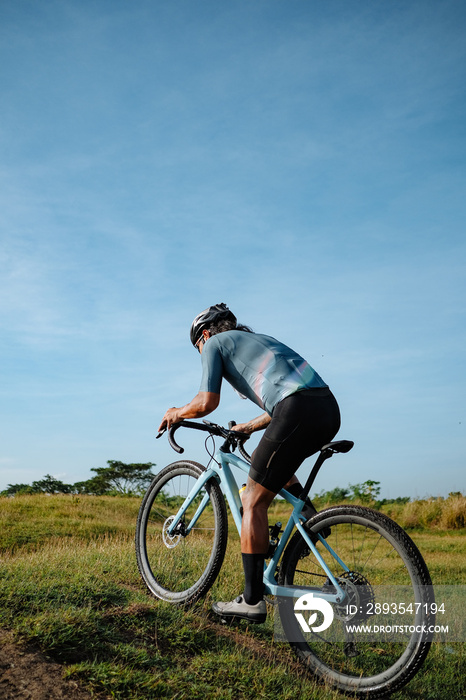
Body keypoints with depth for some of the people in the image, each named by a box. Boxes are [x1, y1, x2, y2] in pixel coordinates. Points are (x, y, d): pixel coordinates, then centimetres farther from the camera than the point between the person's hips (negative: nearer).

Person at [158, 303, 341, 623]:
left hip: (299, 412, -9)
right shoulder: (258, 339, 35)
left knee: (254, 502, 3)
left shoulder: (214, 343, 13)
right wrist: (250, 426, 45)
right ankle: (312, 519, 23)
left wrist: (177, 413, 20)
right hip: (330, 409, 9)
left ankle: (253, 601, 9)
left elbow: (207, 402, 0)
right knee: (272, 462, 35)